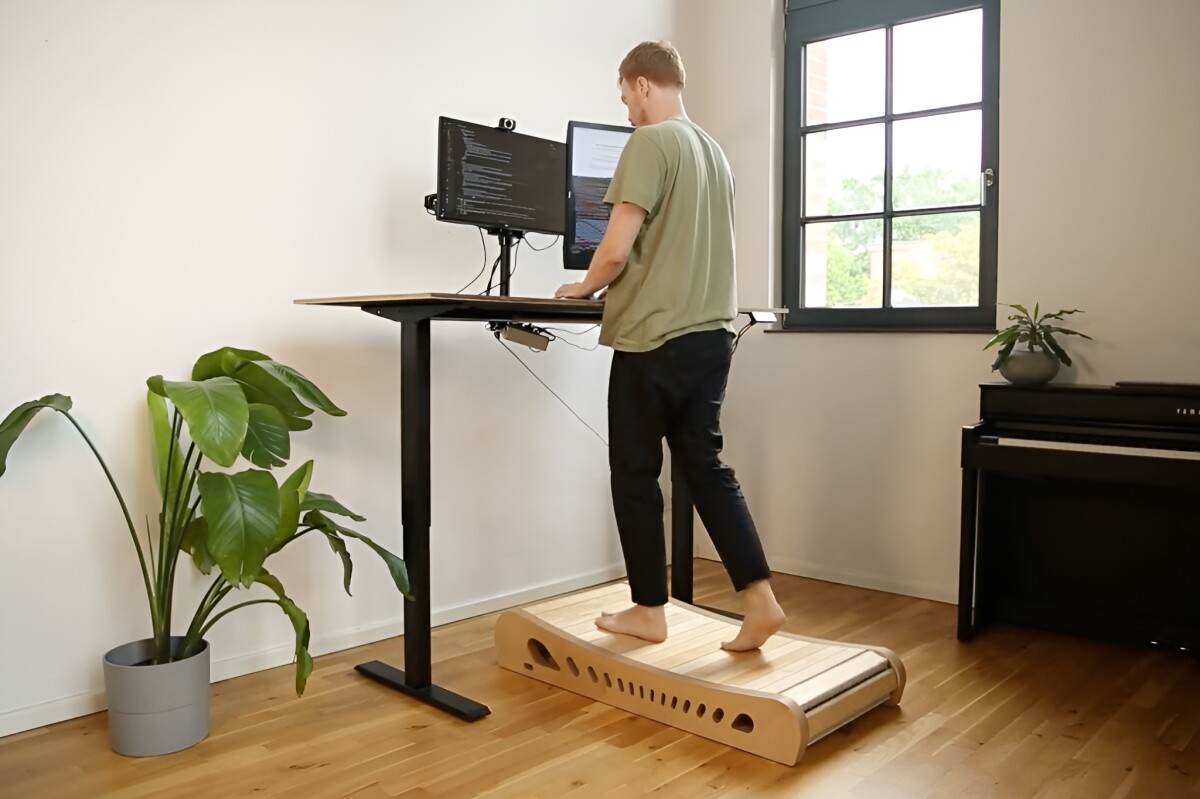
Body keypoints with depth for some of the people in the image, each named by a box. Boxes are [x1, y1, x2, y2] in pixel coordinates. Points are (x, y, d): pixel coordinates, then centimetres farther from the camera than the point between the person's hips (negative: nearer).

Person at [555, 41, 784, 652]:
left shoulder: (649, 143, -9)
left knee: (635, 475, 6)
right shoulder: (714, 151, 15)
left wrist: (584, 287, 4)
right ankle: (760, 600, 8)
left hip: (654, 339, -7)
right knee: (706, 467, 12)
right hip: (711, 334, 8)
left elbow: (616, 250, -16)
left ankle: (649, 611, 16)